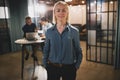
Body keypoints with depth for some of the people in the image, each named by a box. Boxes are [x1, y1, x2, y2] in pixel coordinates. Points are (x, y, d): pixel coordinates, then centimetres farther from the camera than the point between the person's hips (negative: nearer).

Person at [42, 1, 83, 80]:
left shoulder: (74, 31, -6)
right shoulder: (49, 31, -2)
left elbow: (79, 52, 0)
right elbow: (46, 50, 7)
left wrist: (76, 66, -6)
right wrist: (45, 64, 1)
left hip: (69, 68, -1)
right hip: (52, 67, 1)